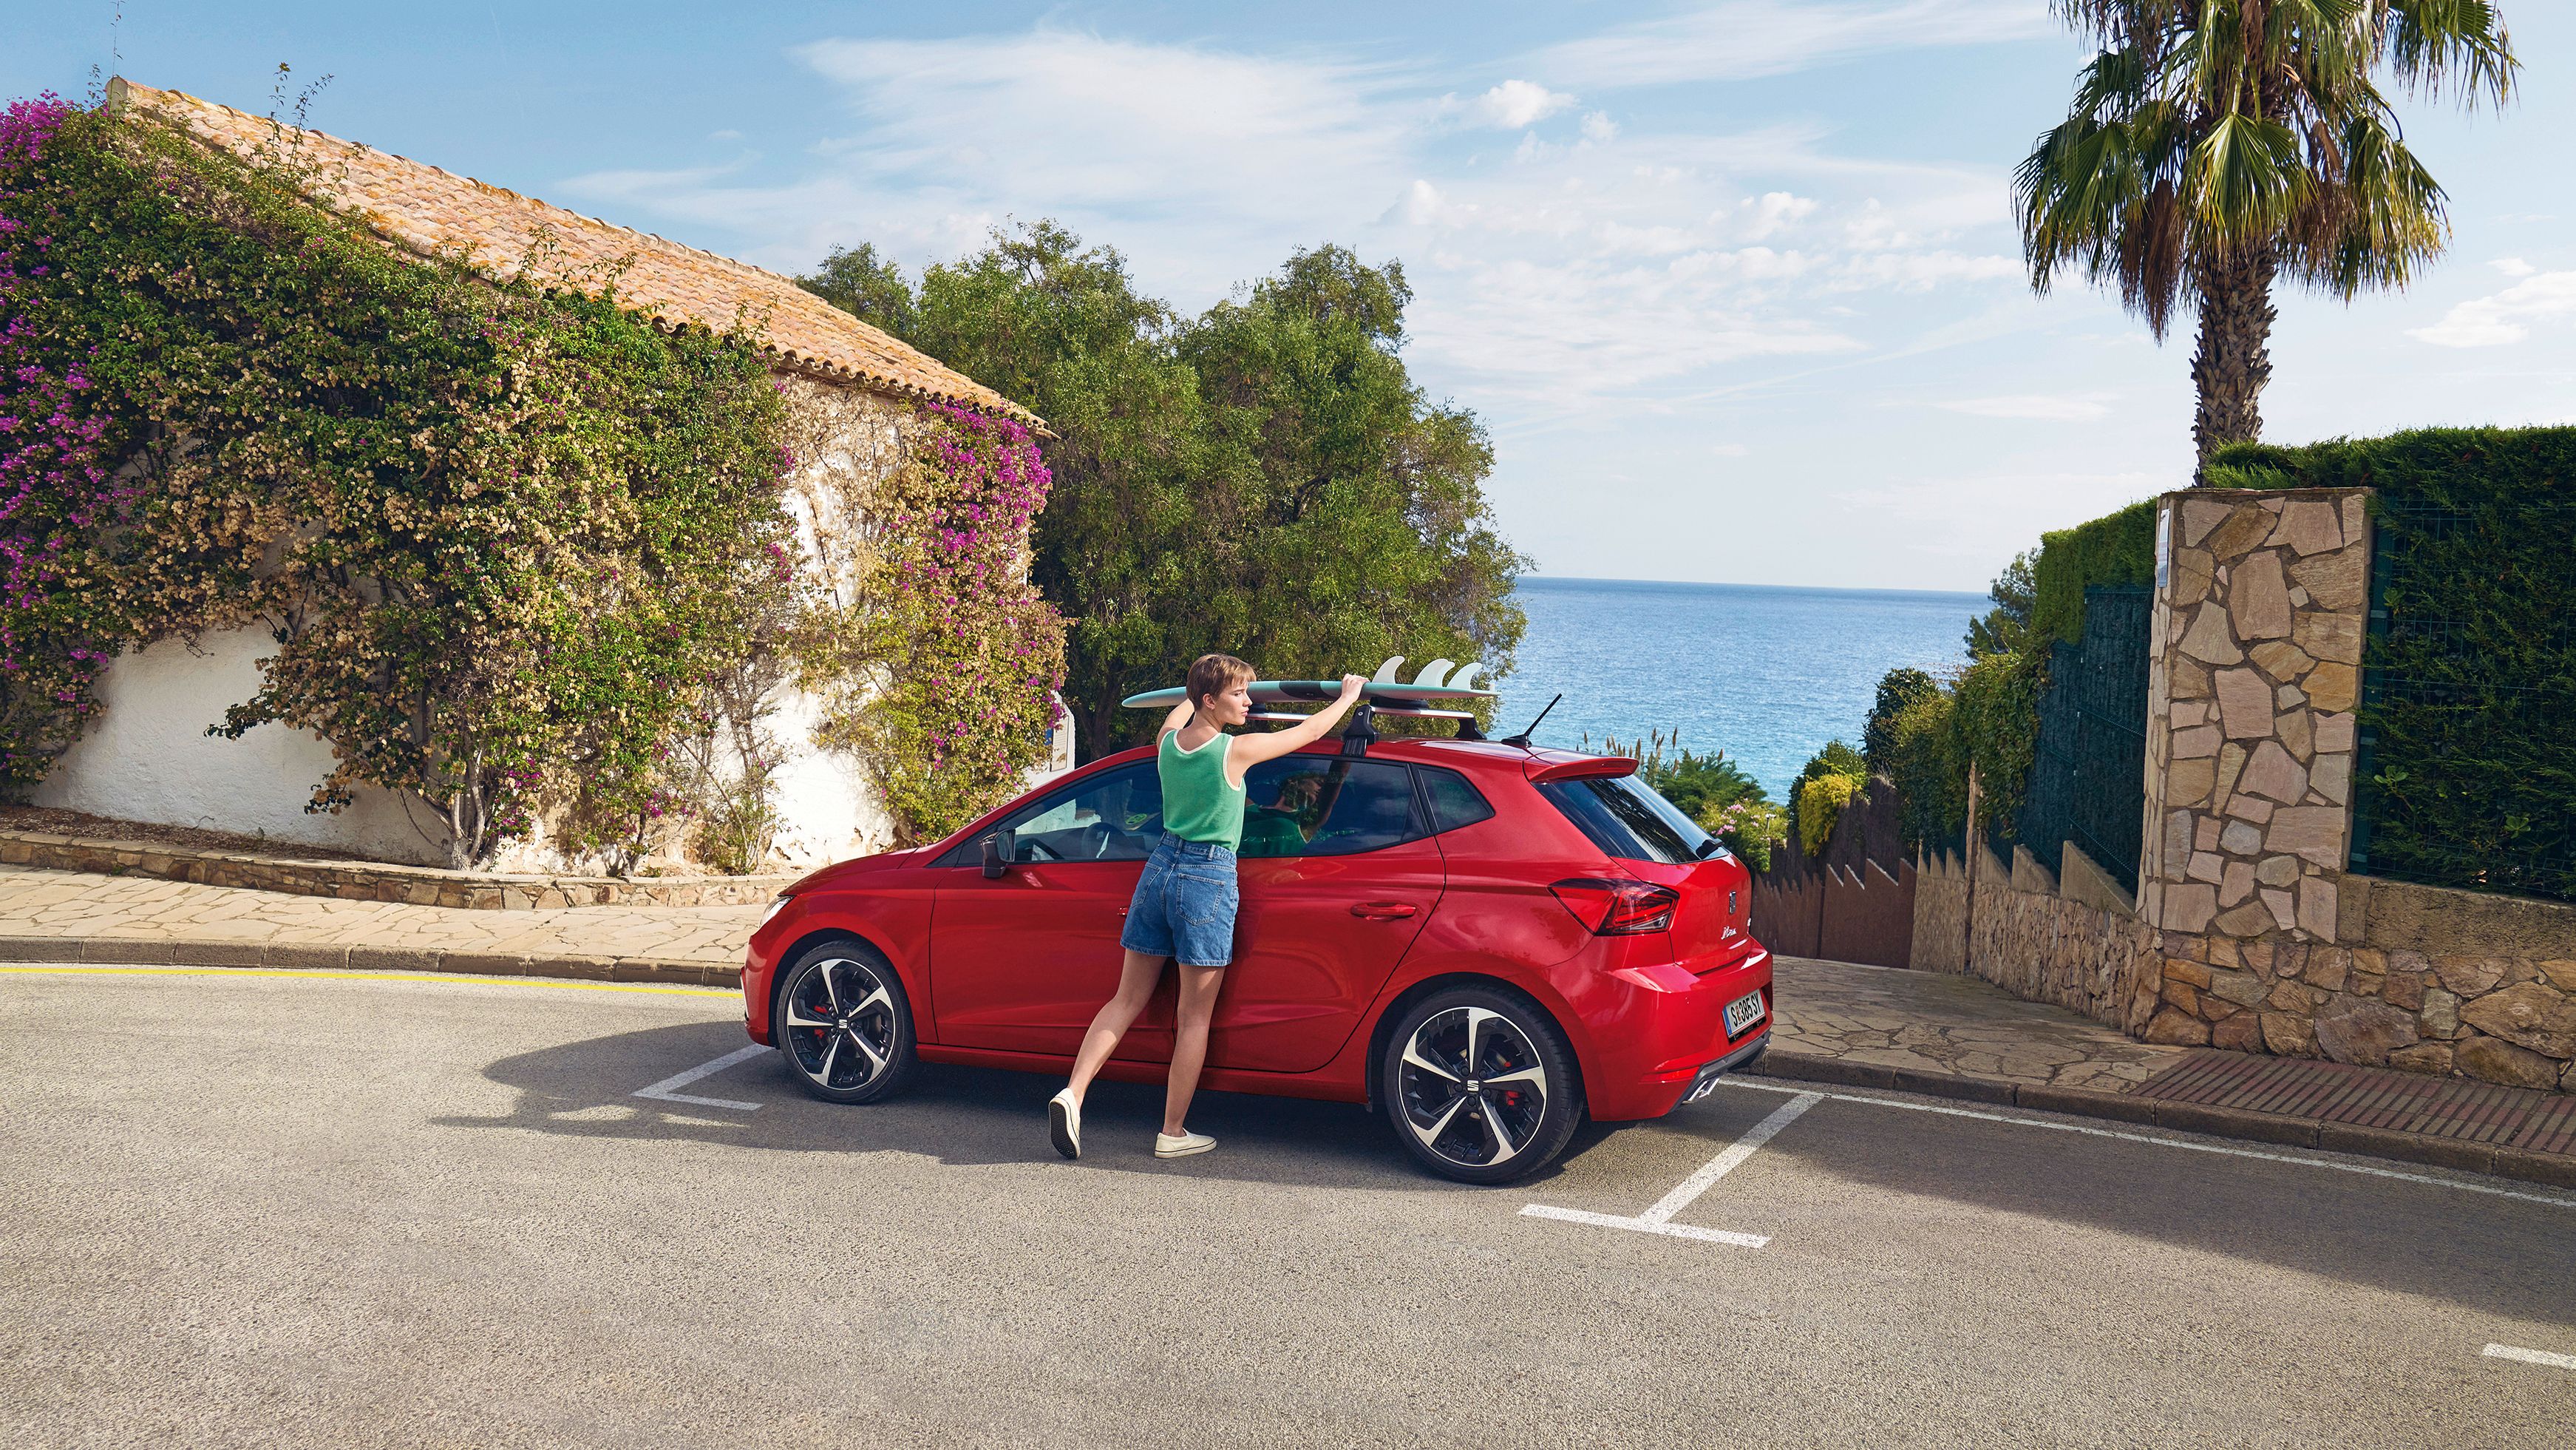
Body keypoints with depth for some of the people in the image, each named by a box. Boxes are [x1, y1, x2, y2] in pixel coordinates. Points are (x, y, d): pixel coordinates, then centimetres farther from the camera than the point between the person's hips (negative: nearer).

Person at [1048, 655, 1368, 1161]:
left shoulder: (1168, 742, 5)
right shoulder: (1235, 751, -11)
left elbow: (1179, 713, 32)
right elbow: (1310, 730, 2)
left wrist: (1195, 692, 51)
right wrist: (1349, 695, 19)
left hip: (1160, 867, 6)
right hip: (1207, 878, -6)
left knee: (1128, 1000, 11)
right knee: (1195, 1016, 3)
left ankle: (1072, 1094, -3)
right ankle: (1173, 1133, 9)